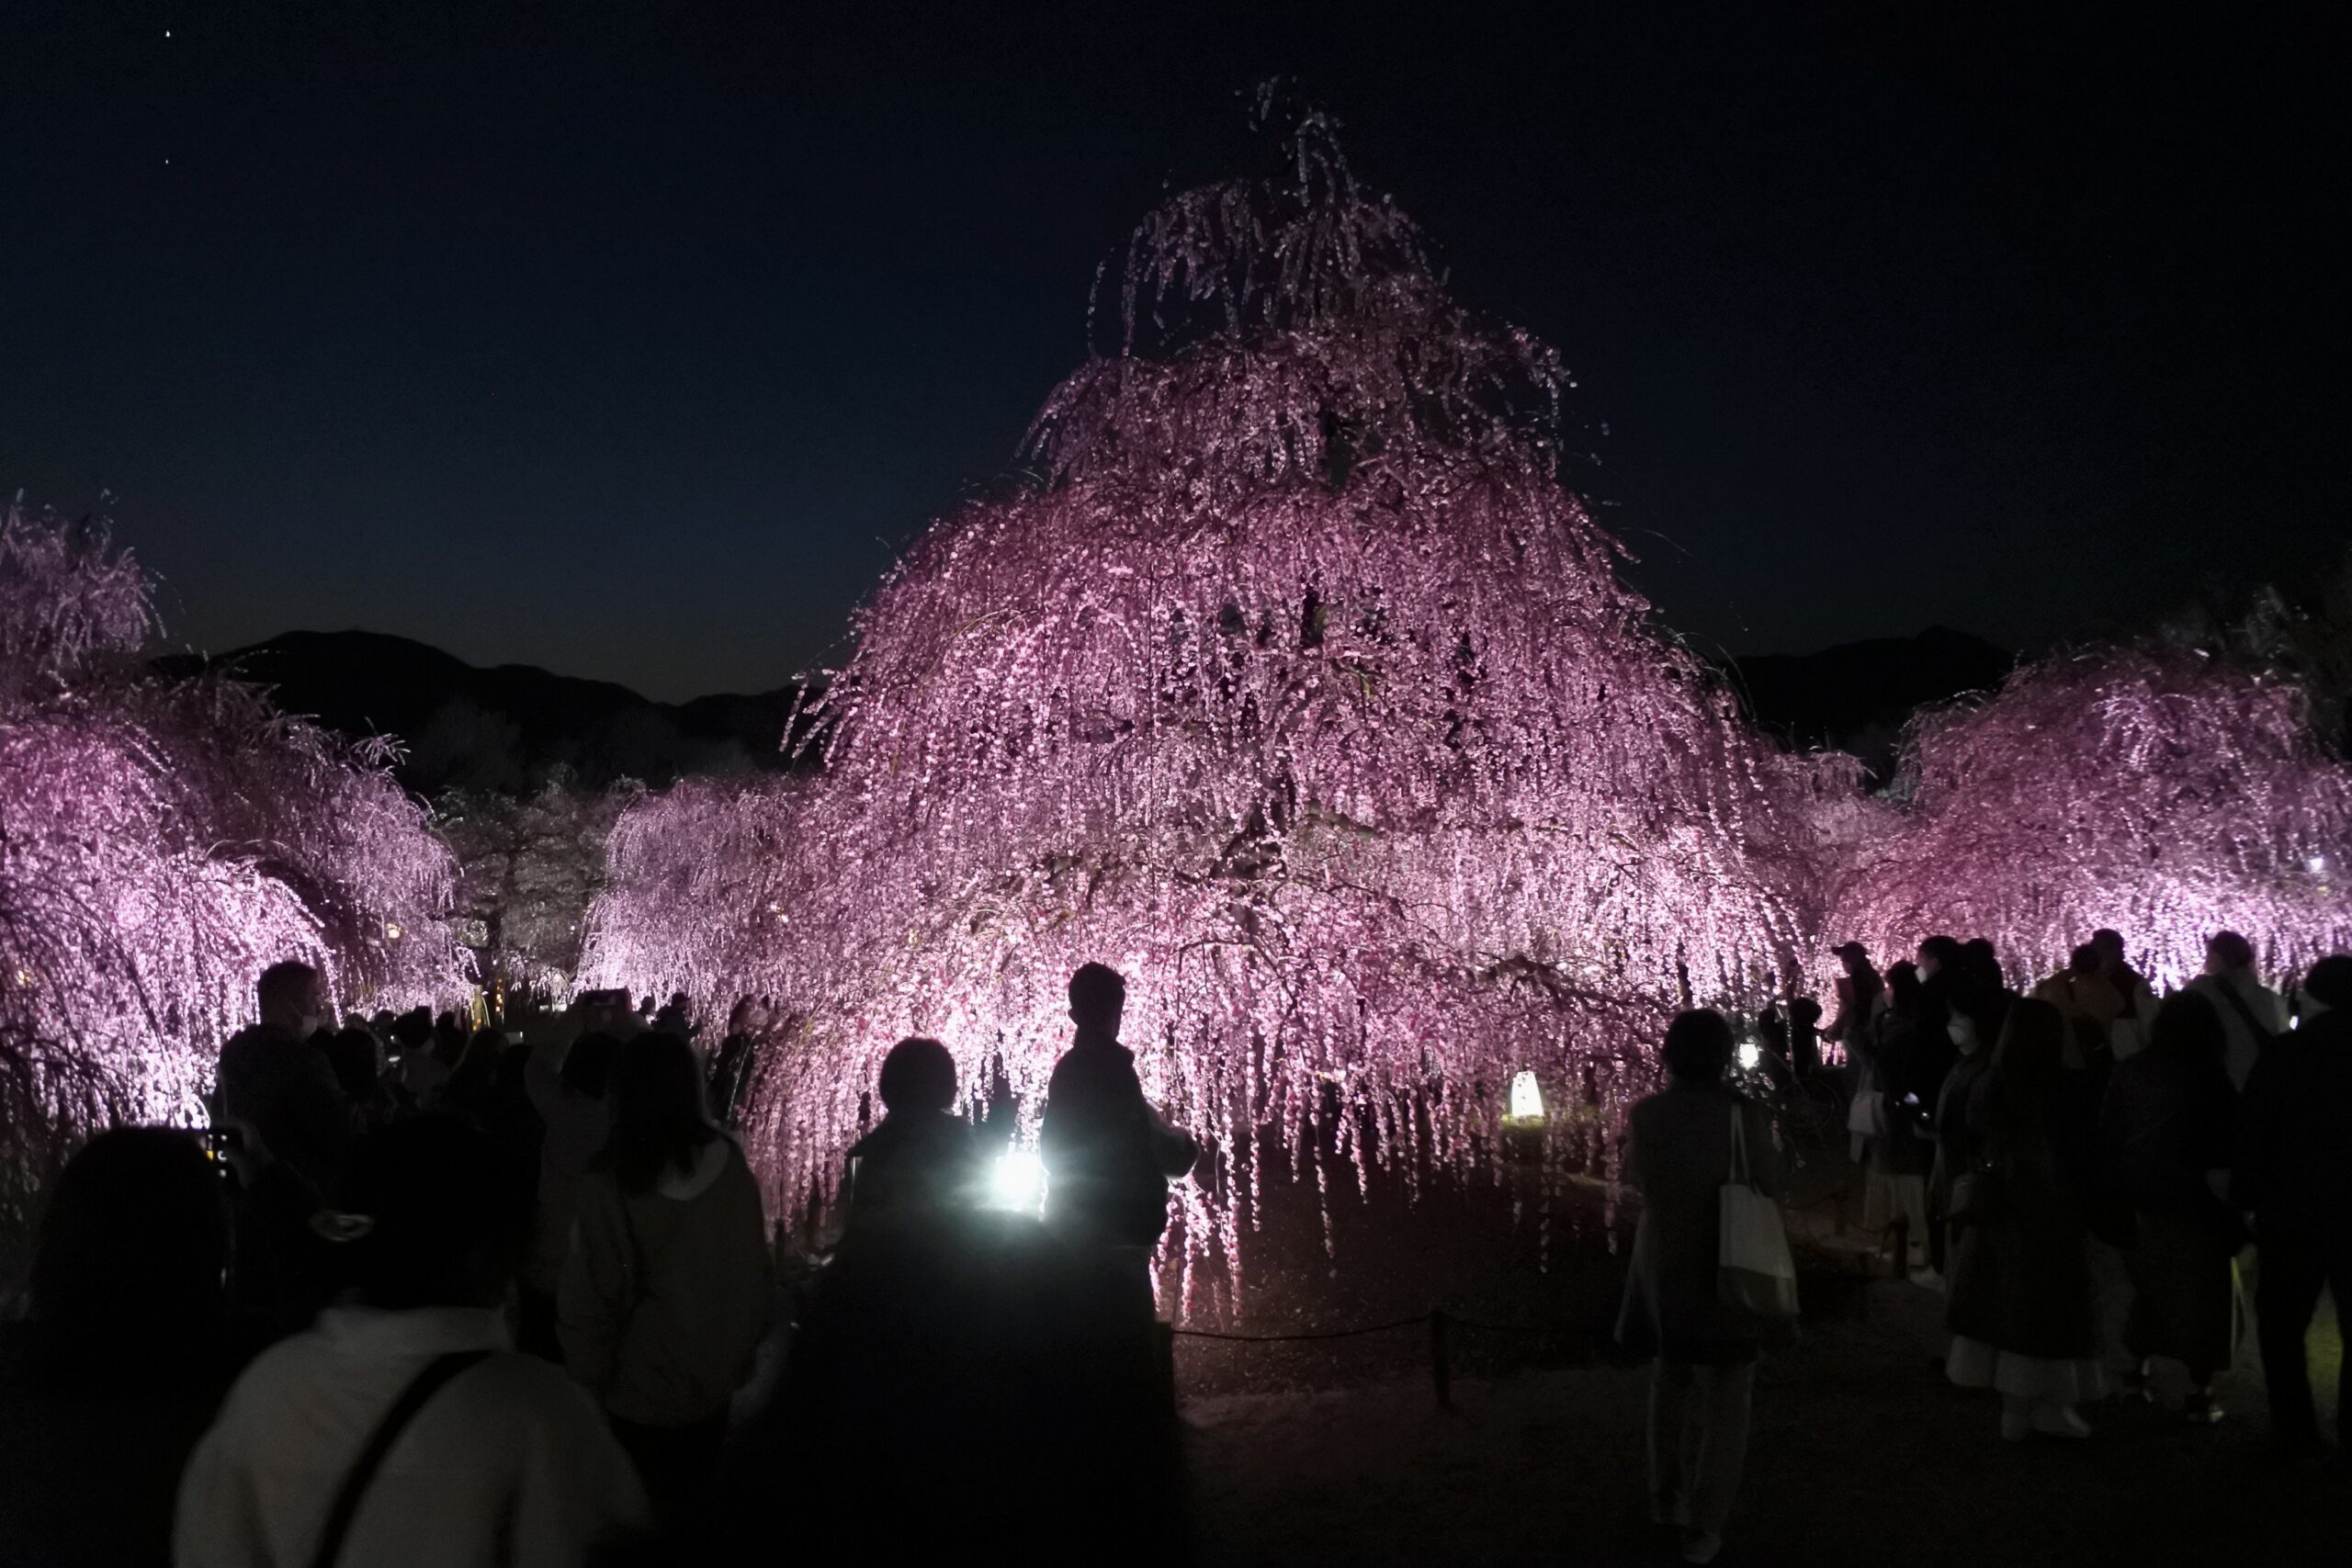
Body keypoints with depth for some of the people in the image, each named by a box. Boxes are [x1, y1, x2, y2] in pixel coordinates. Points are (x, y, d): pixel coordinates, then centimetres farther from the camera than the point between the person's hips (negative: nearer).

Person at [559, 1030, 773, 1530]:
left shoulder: (609, 1185, -23)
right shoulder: (730, 1166, -13)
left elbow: (587, 1301, -16)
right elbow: (757, 1271, -3)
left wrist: (588, 1382, 0)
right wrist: (742, 1349, 12)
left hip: (641, 1393, -3)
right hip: (716, 1381, 3)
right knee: (696, 1510, 23)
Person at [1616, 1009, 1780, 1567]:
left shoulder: (1645, 1115, -12)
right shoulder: (1746, 1115, -19)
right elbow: (1769, 1189, -8)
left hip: (1662, 1268, 3)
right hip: (1727, 1272, -3)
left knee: (1669, 1384, 24)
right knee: (1724, 1402, 11)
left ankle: (1667, 1496, 37)